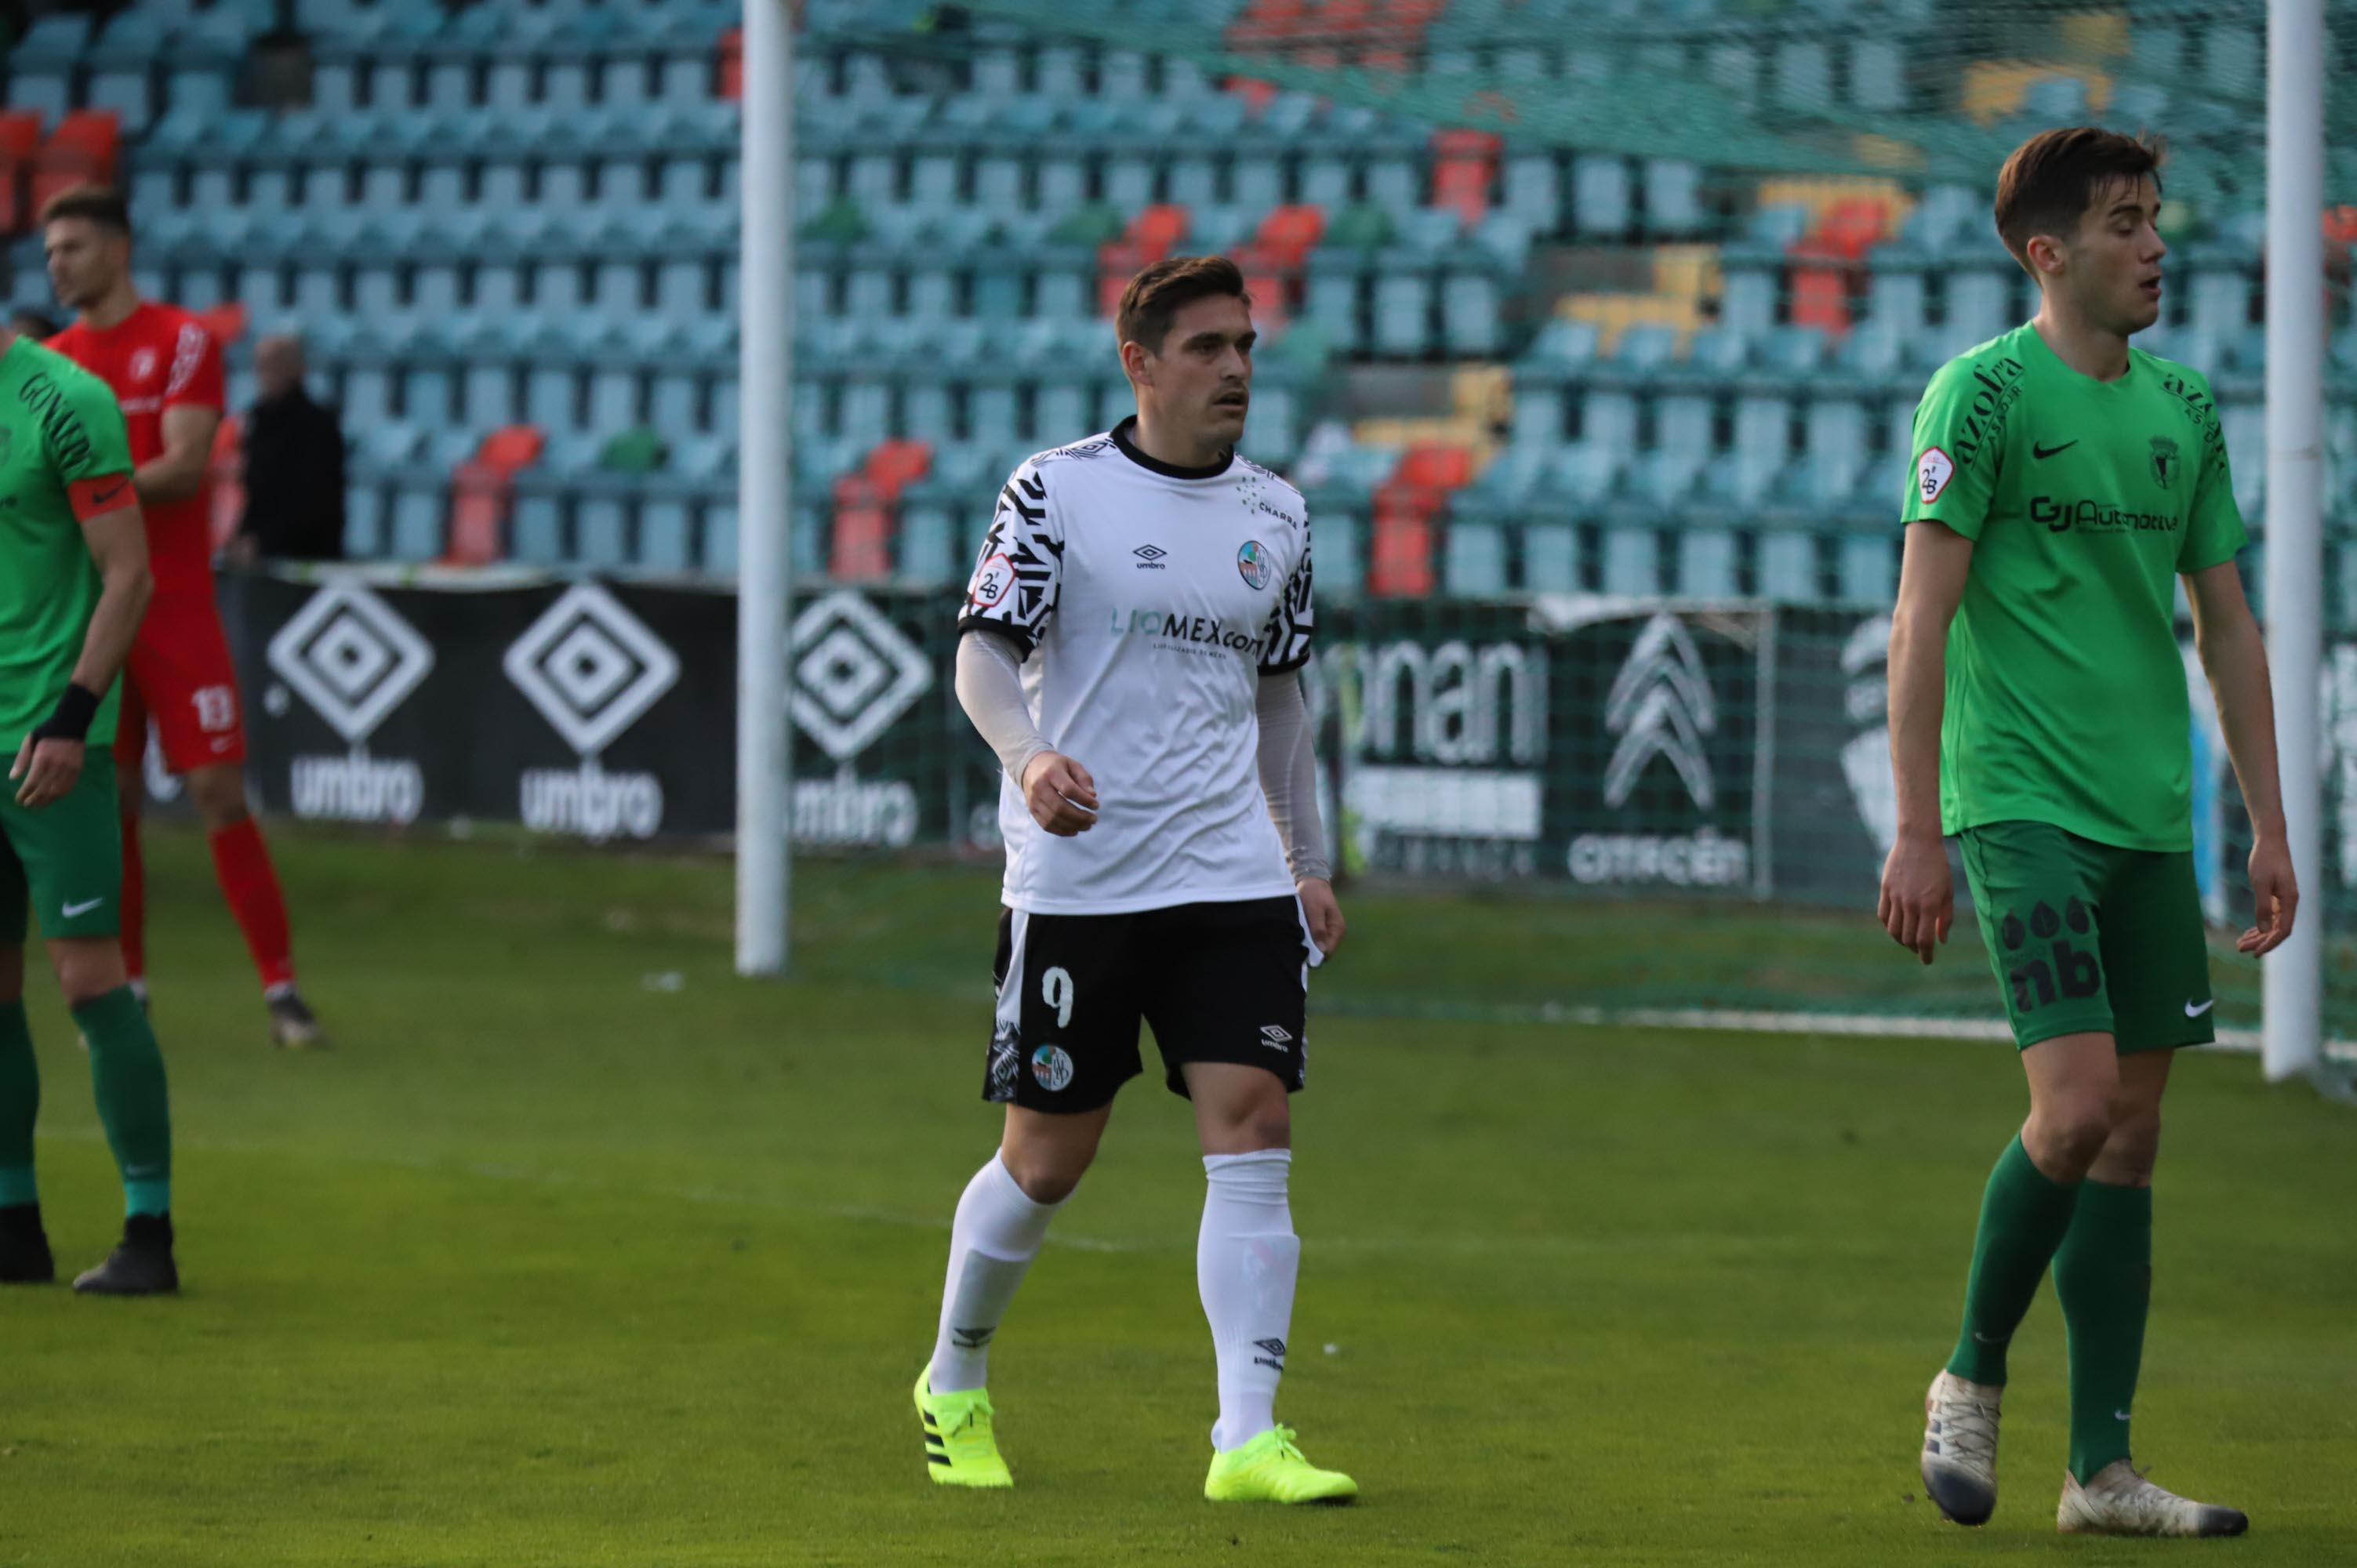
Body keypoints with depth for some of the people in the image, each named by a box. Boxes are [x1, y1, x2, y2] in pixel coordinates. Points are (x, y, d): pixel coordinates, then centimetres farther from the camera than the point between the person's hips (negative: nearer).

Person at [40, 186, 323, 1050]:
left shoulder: (181, 341, -3)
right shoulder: (52, 360, 11)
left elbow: (185, 468, -13)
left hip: (177, 610, -4)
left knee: (219, 793, -8)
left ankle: (281, 987, -4)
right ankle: (126, 987, 10)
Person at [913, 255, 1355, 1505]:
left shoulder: (1276, 514, 11)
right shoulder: (1057, 491, -4)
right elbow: (985, 653, -10)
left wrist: (1309, 863, 20)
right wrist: (1030, 756, -30)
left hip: (1233, 879, 4)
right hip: (1076, 877, -4)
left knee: (1254, 1129, -11)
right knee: (1046, 1158, 3)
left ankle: (1247, 1439, -13)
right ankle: (952, 1389, 27)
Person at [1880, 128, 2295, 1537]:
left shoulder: (2185, 408, 12)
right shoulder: (1984, 392, -7)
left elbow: (2227, 625, 17)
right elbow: (1923, 617, -9)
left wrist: (2269, 825, 12)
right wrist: (1918, 832, -13)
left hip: (2149, 819, 6)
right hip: (2024, 805, -6)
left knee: (2133, 1129, 4)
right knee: (2078, 1105, -16)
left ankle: (2103, 1468, 7)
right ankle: (1974, 1378, 6)